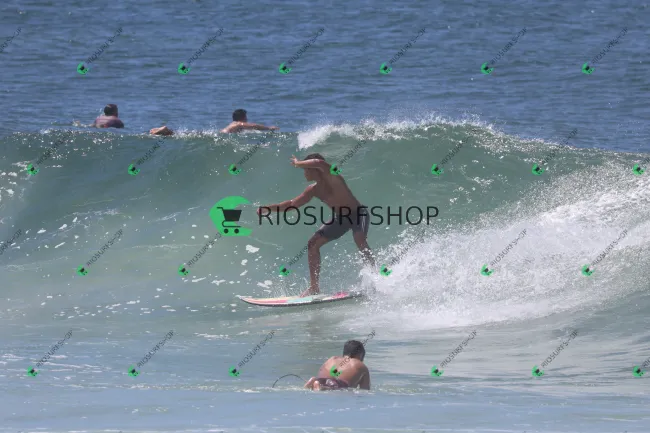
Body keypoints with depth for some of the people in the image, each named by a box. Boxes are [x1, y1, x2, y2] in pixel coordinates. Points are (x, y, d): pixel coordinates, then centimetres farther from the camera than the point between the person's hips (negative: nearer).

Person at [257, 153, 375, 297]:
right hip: (340, 218, 9)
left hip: (358, 214, -9)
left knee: (360, 240, -36)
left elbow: (320, 163, -45)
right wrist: (268, 208, 3)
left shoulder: (332, 177, -24)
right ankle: (314, 287, 8)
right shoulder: (314, 190, 0)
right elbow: (293, 204, 10)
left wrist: (298, 164, -29)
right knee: (313, 244, 3)